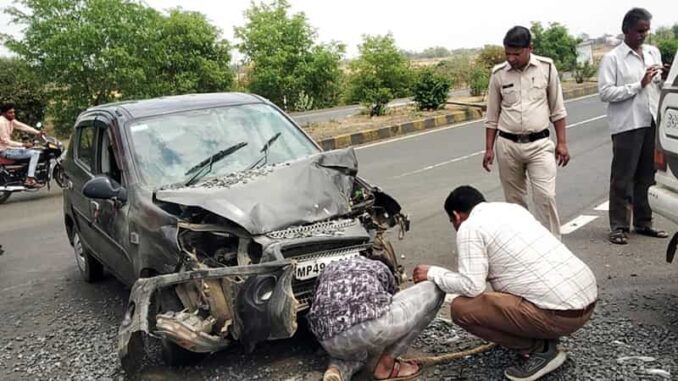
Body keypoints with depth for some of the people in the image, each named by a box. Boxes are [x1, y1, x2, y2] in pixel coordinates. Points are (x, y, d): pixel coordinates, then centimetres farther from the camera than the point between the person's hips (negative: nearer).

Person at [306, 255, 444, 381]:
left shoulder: (329, 269, 36)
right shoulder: (380, 267, 30)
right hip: (370, 326, -5)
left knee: (356, 354, 45)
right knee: (433, 290, 20)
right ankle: (386, 366, 17)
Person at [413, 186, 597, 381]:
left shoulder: (470, 227, -6)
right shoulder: (513, 208, 18)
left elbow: (472, 287, -12)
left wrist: (433, 273, 2)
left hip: (562, 313, -9)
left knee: (461, 308, -4)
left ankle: (541, 350, 2)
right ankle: (544, 338, 18)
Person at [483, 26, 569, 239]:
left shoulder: (546, 68, -1)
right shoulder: (499, 74, 0)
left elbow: (557, 109, 5)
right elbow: (492, 116, 7)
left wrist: (562, 142, 1)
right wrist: (489, 148, 4)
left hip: (539, 144, -1)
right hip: (507, 145, 1)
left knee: (545, 196, -9)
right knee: (514, 200, 10)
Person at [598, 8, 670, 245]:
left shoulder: (654, 52, 14)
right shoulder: (612, 58, -4)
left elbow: (659, 87, 21)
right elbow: (605, 92, -14)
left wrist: (665, 79, -1)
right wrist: (639, 85, -17)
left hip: (652, 123, 6)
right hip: (627, 126, -6)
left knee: (647, 177, 11)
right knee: (622, 179, -1)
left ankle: (643, 223, 21)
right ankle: (619, 227, 5)